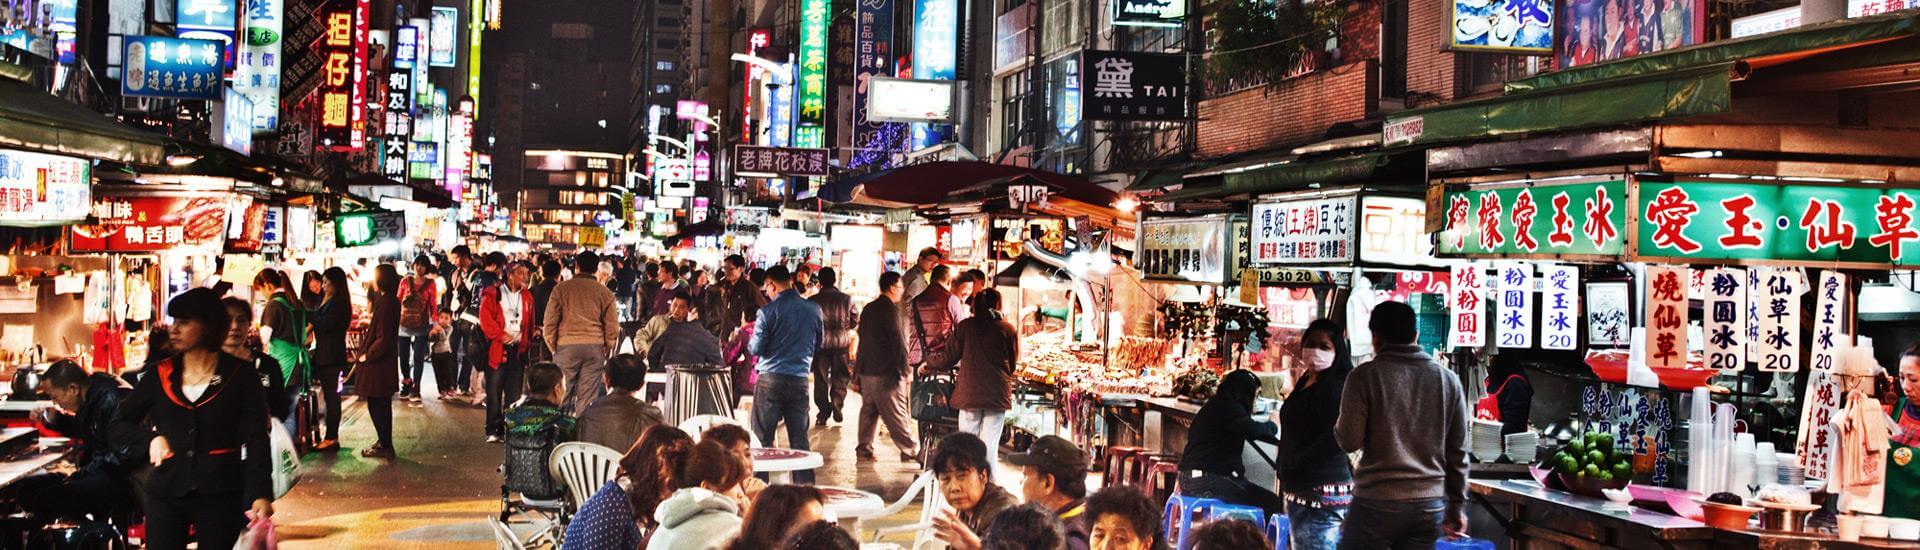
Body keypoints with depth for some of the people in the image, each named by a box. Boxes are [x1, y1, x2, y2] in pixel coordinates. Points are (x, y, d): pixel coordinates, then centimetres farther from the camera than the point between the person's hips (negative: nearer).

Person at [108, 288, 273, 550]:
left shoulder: (239, 375, -2)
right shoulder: (160, 374, 6)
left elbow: (256, 439, -8)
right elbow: (118, 425, 12)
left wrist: (261, 494, -19)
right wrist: (152, 437, -8)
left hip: (221, 493, -2)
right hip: (167, 492, 2)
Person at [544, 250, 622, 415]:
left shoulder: (561, 289, 2)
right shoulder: (604, 292, 6)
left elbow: (550, 322, 2)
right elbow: (612, 326, 7)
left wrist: (553, 346, 14)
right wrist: (607, 349, 19)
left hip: (566, 346, -1)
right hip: (595, 347, 1)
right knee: (587, 399, 2)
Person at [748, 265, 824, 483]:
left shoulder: (768, 311, -9)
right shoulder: (814, 310, 2)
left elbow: (756, 348, -6)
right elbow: (818, 346, 12)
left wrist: (750, 343, 15)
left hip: (770, 379, -3)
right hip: (800, 381, 3)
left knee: (762, 438, 5)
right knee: (800, 439, 10)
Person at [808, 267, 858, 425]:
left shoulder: (812, 300, -6)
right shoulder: (847, 299, -3)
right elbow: (856, 320, 4)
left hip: (820, 343, -1)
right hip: (842, 343, 1)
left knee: (821, 380, 8)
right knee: (840, 379, 14)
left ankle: (823, 412, 6)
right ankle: (837, 407, 1)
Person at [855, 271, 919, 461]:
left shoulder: (868, 309, 13)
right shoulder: (890, 309, -13)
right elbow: (898, 341, -15)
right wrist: (904, 370, -11)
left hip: (866, 370, 8)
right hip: (886, 372, -8)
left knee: (868, 410, 12)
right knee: (895, 414, -5)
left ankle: (863, 449, 12)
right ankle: (910, 450, 0)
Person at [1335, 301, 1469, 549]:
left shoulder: (1365, 375, -5)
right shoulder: (1448, 379, 7)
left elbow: (1349, 441, -8)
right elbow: (1458, 452, 10)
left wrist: (1338, 426, 13)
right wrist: (1457, 507, 17)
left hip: (1377, 501, -4)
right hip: (1431, 505, 4)